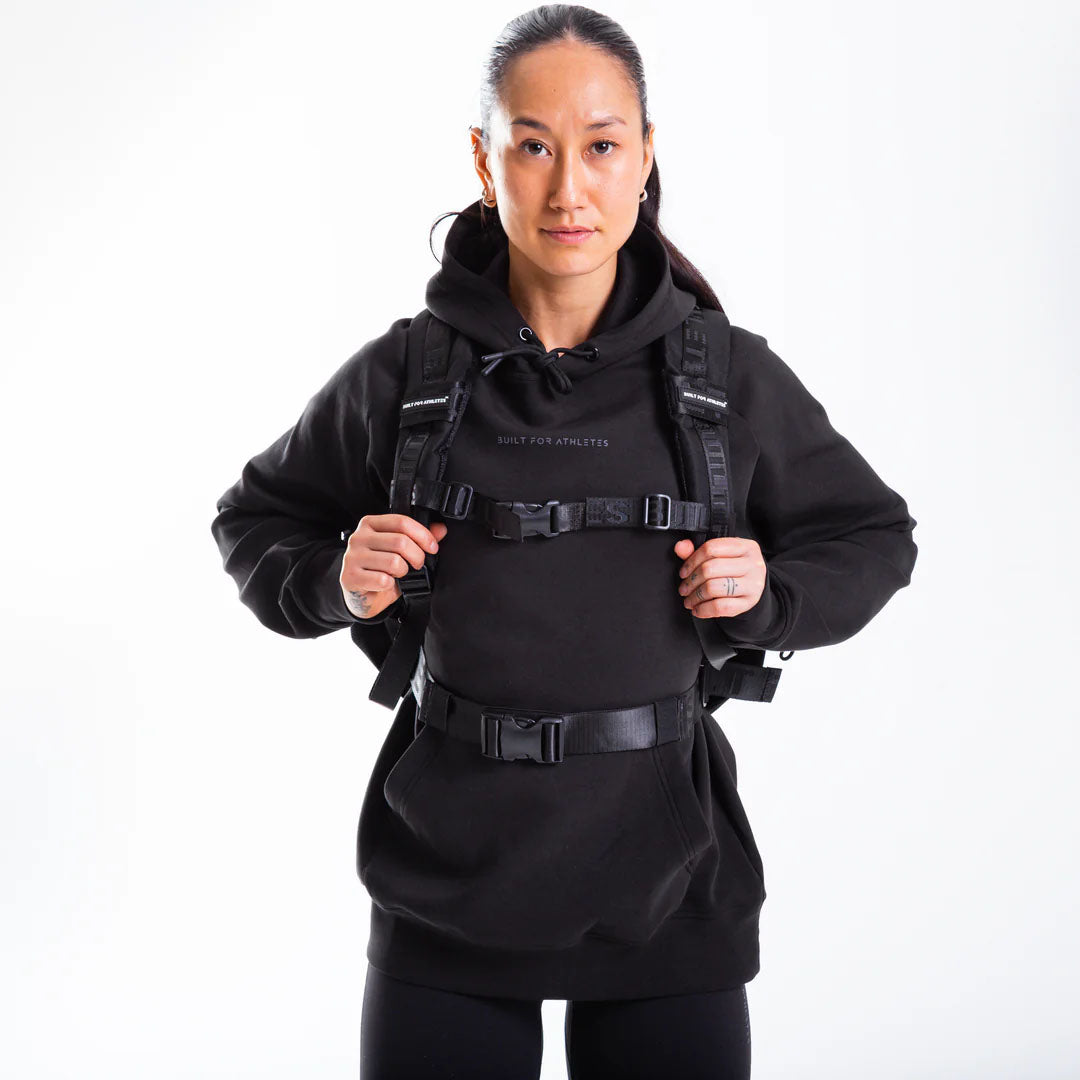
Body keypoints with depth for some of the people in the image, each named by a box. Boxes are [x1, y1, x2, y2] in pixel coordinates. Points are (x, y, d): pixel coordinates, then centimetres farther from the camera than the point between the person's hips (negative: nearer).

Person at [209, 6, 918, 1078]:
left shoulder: (730, 380, -3)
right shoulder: (402, 376, -3)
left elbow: (872, 538, 12)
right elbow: (256, 519, 12)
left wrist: (767, 594, -7)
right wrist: (333, 581, -8)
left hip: (664, 879, 1)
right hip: (447, 879, 0)